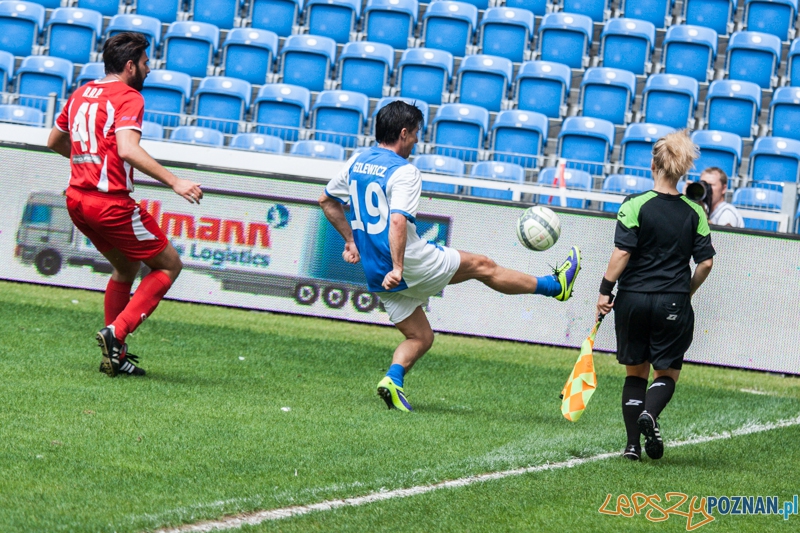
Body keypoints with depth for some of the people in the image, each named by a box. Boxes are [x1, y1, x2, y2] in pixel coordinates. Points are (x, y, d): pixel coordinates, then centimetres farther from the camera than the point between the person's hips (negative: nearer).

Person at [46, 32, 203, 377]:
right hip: (111, 203, -8)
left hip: (76, 199, 8)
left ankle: (114, 356, 19)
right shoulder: (128, 97, -10)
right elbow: (128, 149, -25)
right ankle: (117, 332, -11)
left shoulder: (81, 94, 15)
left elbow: (55, 142, 27)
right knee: (169, 265, 4)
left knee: (125, 268, 25)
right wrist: (174, 182, -28)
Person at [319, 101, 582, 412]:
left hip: (376, 275, 8)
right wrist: (397, 268, -33)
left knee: (420, 338, 16)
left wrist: (351, 240, 27)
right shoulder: (403, 172, -16)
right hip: (411, 264, -8)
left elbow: (326, 201, 21)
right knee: (482, 266, 11)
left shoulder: (356, 162, 9)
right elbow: (397, 221, -29)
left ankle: (393, 378, -10)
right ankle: (554, 285, 25)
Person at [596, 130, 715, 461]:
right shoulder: (694, 213, 0)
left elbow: (622, 252, -14)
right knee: (667, 373, 10)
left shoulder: (636, 206, -8)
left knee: (636, 373, 14)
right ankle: (650, 415, -21)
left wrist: (605, 291, -6)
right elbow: (706, 262, 1)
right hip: (673, 305, 0)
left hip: (633, 299, 0)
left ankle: (633, 444, 9)